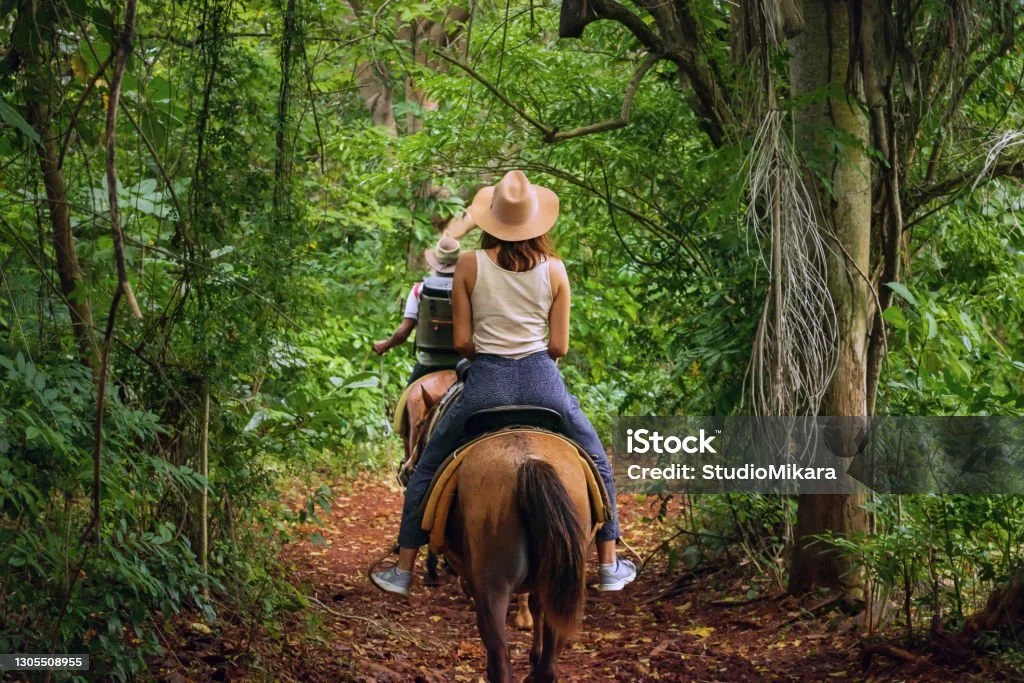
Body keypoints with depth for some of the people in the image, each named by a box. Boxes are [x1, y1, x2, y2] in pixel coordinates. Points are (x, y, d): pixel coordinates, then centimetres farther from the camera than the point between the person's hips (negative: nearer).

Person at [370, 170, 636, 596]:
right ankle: (610, 567, 27)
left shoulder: (469, 265, -4)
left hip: (485, 385, -1)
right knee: (597, 465, 24)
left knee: (426, 471, 19)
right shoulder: (554, 269, -1)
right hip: (543, 382, 1)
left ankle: (403, 571, 22)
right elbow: (559, 346, 1)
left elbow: (462, 342, -2)